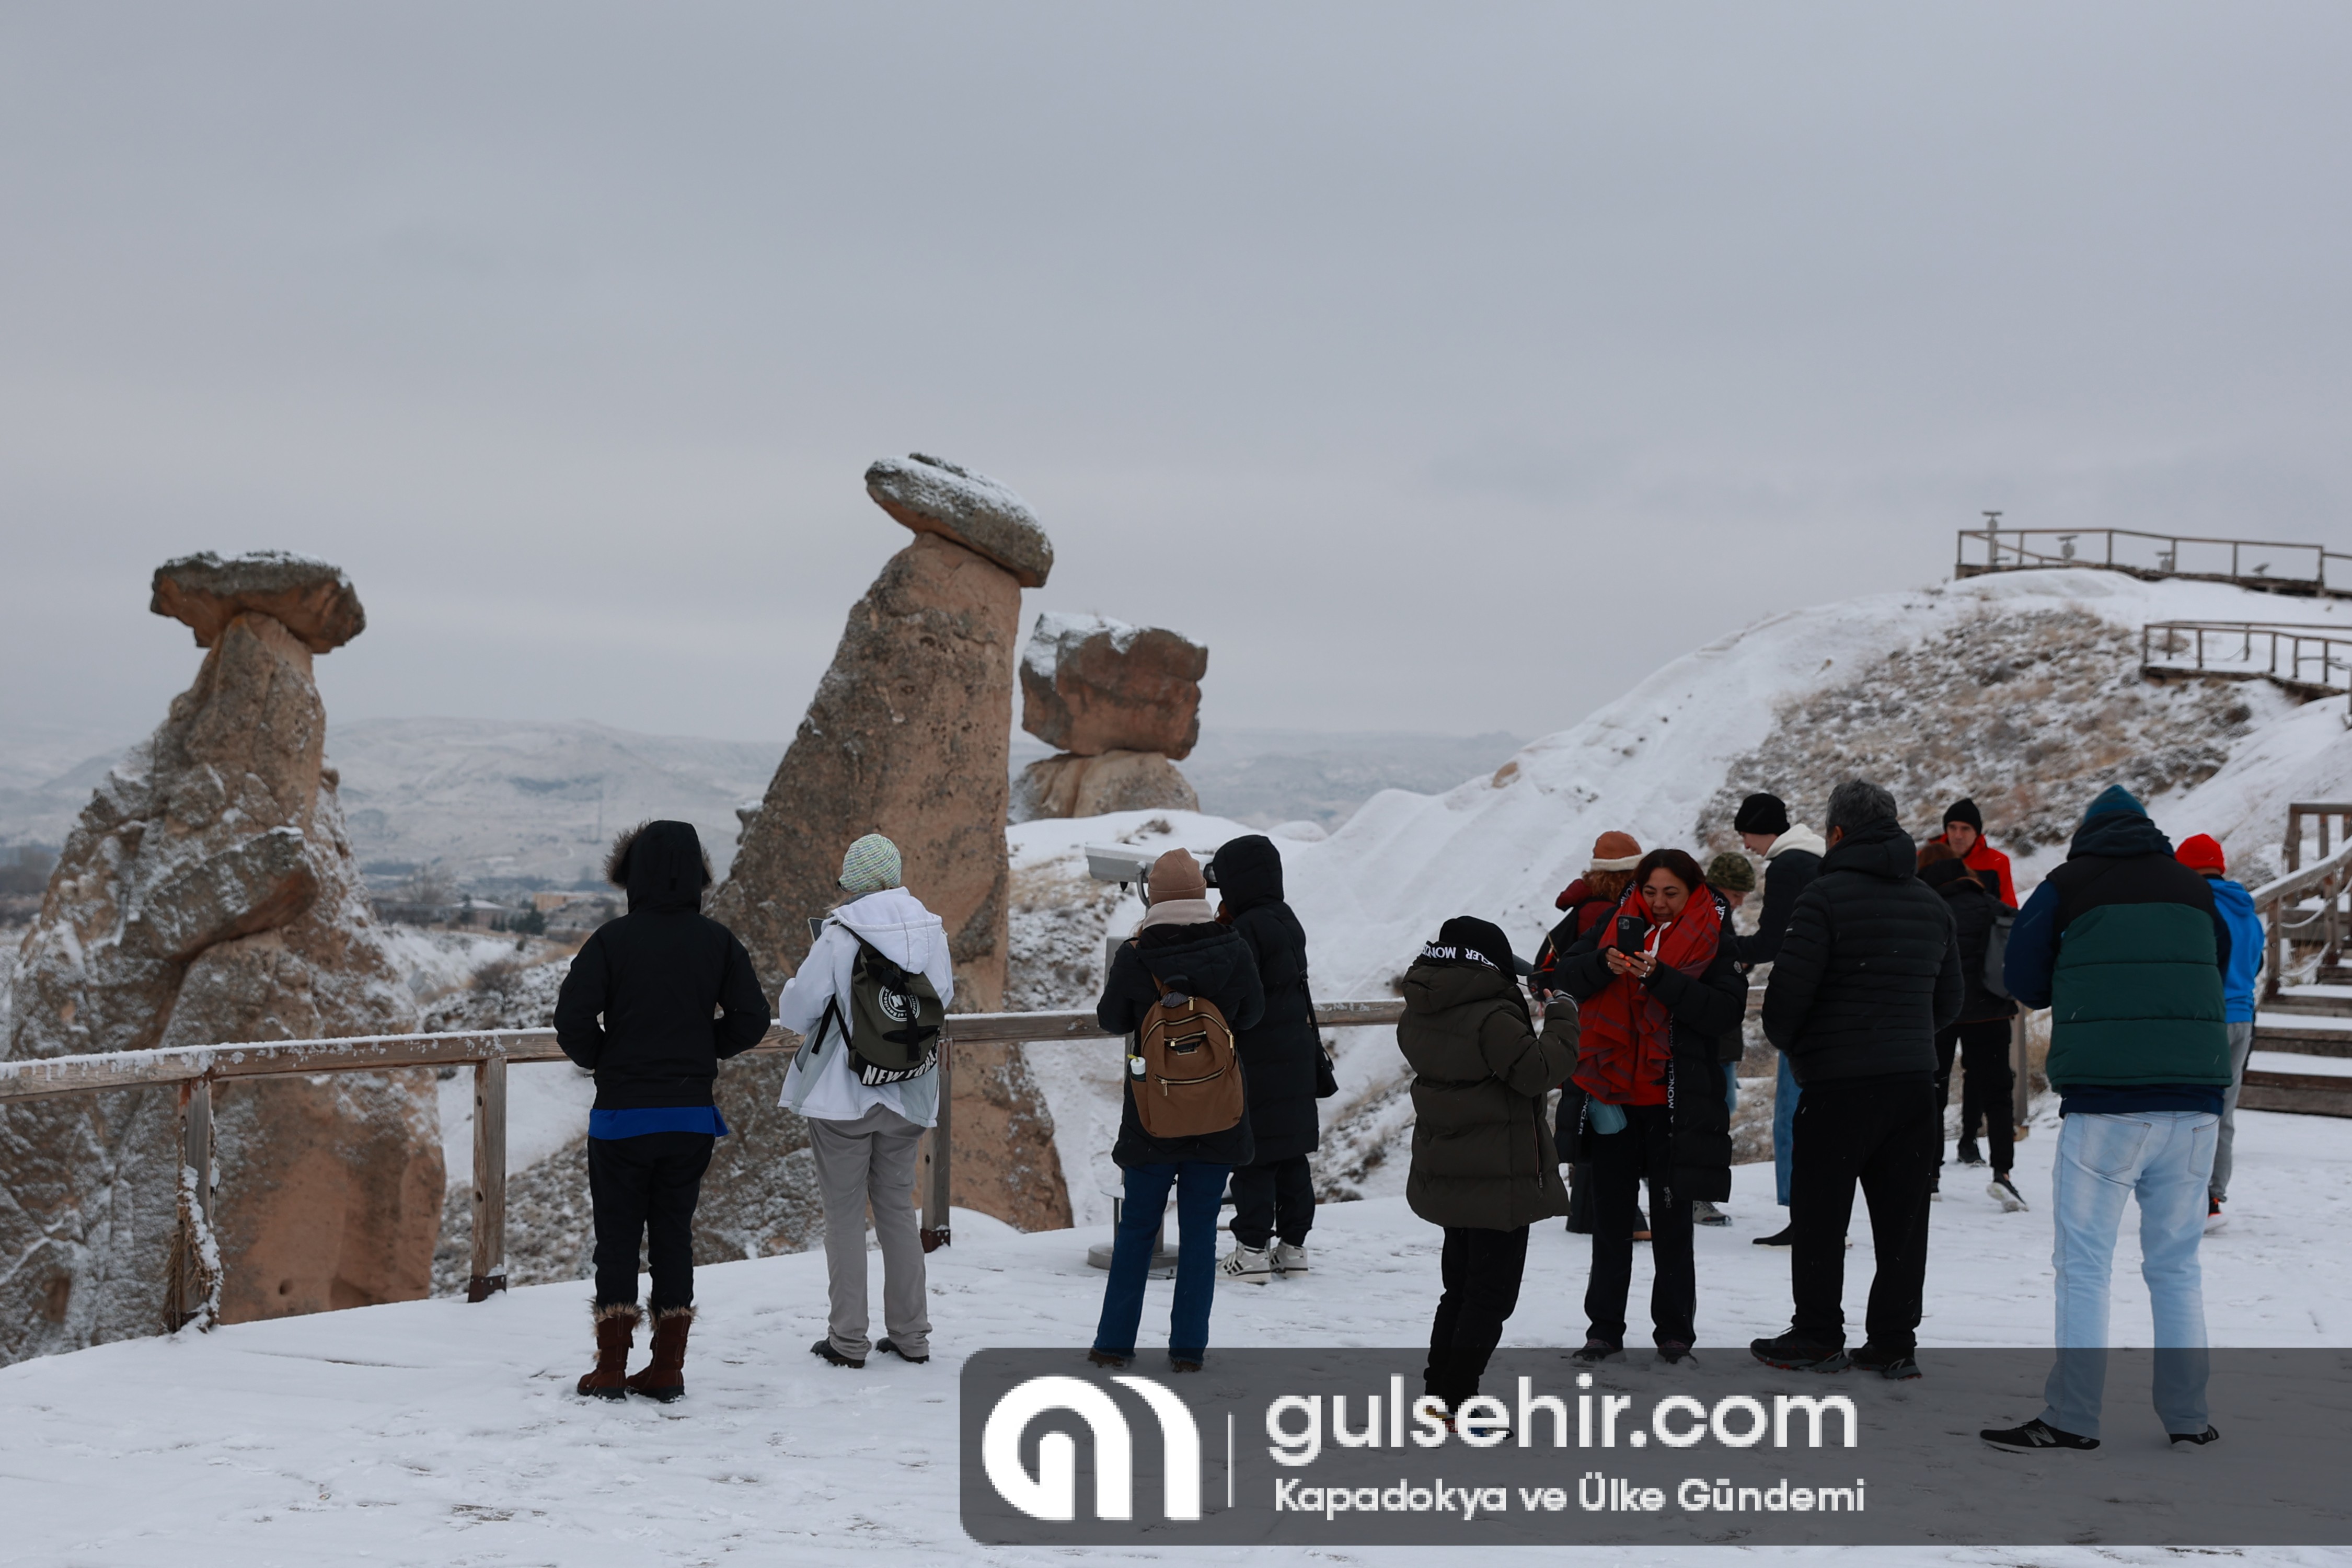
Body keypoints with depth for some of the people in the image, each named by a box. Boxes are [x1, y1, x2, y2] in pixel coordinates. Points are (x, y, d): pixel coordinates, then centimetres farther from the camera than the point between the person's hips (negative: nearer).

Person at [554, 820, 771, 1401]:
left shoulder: (612, 940, -9)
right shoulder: (718, 941, -1)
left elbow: (571, 1021, -16)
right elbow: (752, 1019, -3)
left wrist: (601, 1061, 4)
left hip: (621, 1114, -3)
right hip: (692, 1114, 3)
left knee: (617, 1237, 7)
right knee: (674, 1234, 11)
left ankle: (611, 1370, 6)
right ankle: (668, 1369, 12)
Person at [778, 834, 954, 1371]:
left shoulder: (838, 938, -16)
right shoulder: (932, 933, -3)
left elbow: (795, 1013, -10)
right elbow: (943, 999, 11)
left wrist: (801, 977, 9)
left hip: (842, 1095, -4)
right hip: (908, 1099, 4)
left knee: (844, 1214, 4)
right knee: (898, 1207, 15)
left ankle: (848, 1340, 6)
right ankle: (910, 1335, 18)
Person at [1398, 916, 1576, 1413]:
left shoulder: (1419, 1014, 4)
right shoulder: (1493, 1017, -23)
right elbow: (1538, 1071, -25)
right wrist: (1561, 1018, -12)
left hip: (1443, 1179, 8)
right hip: (1499, 1183, -8)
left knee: (1460, 1288, 21)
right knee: (1491, 1296, 1)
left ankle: (1438, 1391, 24)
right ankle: (1456, 1405, 1)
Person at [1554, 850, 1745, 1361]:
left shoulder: (1713, 941, -1)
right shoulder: (1621, 926, 8)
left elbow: (1728, 1009, -14)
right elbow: (1570, 975, 1)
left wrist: (1660, 977, -21)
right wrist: (1606, 963, -19)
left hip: (1674, 1103, -3)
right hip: (1613, 1095, 3)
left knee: (1672, 1223, 4)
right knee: (1610, 1218, 9)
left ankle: (1675, 1331, 14)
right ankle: (1604, 1329, 16)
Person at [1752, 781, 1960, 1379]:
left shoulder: (1827, 897, -11)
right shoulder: (1931, 903, 12)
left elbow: (1789, 990, -14)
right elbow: (1949, 1000, 19)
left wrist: (1785, 1039, 6)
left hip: (1838, 1082, -6)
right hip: (1915, 1079, 6)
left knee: (1820, 1216, 4)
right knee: (1902, 1217, 9)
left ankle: (1818, 1336, 9)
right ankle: (1894, 1344, 11)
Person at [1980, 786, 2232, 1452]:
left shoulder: (2067, 886, 4)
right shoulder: (2194, 887, 14)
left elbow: (2023, 981, 8)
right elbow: (2220, 969, 23)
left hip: (2104, 1102, -4)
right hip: (2195, 1098, 4)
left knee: (2084, 1265, 0)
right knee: (2177, 1265, 12)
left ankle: (2072, 1418, -2)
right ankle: (2187, 1416, 14)